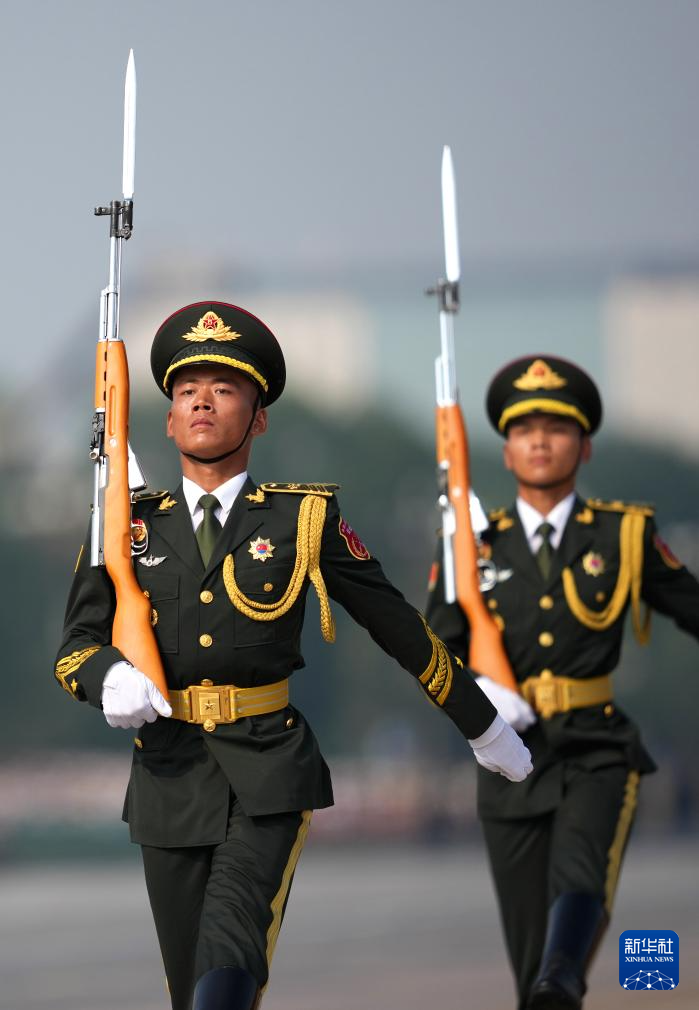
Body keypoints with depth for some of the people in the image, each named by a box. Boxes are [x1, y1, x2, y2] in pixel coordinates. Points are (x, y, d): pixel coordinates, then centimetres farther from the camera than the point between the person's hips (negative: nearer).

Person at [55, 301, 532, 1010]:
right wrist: (110, 679, -19)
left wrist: (484, 729, 15)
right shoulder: (130, 524, 8)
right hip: (170, 783, 3)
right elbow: (76, 645, 5)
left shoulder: (305, 518, 3)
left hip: (270, 780, -3)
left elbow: (399, 629, 9)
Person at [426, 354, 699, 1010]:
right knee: (529, 949, 2)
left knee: (580, 875, -32)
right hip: (512, 760, 2)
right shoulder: (476, 546, 8)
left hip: (599, 753, -2)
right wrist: (478, 690, -18)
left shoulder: (625, 536, 6)